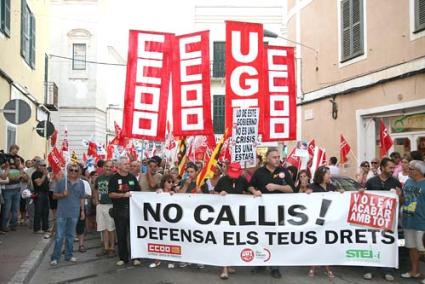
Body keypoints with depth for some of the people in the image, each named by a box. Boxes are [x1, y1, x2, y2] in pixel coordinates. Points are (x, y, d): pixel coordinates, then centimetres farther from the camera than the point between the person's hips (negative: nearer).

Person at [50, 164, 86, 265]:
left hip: (74, 213, 2)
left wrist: (82, 210, 8)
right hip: (62, 213, -2)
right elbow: (54, 195, 2)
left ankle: (69, 255, 23)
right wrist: (62, 194, -17)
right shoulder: (61, 182, -2)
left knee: (70, 235, 12)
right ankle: (55, 257, 9)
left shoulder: (81, 183, 4)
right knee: (59, 236, 0)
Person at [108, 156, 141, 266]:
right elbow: (111, 194, -7)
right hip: (119, 210, -2)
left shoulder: (132, 177, 9)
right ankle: (123, 258, 18)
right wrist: (123, 195, -16)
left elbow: (139, 192, 13)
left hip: (132, 208, 2)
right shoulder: (114, 178, 0)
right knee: (121, 235, 6)